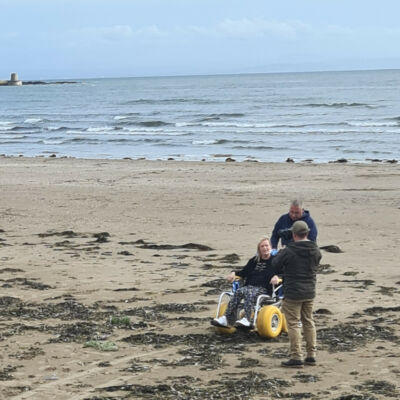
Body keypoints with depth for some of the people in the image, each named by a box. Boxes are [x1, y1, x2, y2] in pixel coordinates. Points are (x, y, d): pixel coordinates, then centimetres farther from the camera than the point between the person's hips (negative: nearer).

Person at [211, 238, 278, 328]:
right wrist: (234, 273, 8)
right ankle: (226, 318, -43)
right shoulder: (254, 260, 29)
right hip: (249, 286, 4)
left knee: (250, 293, -38)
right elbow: (244, 272, 29)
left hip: (263, 289, -4)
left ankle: (246, 320, -55)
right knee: (239, 291, -30)